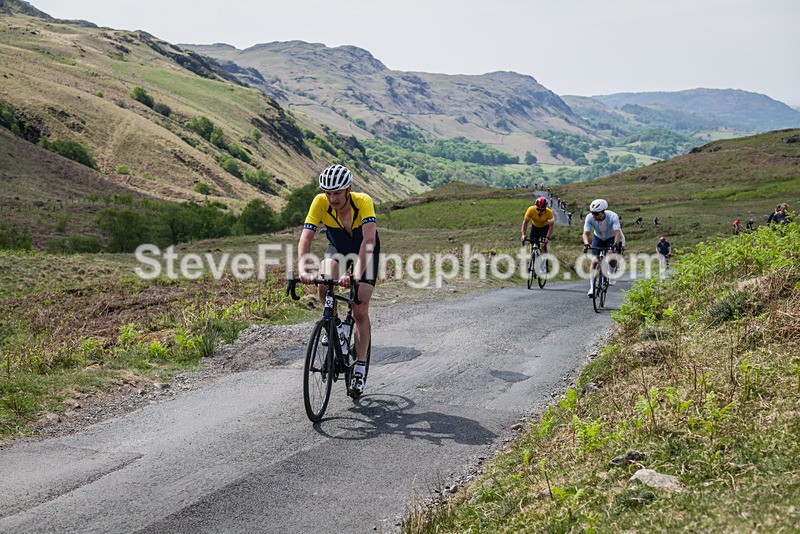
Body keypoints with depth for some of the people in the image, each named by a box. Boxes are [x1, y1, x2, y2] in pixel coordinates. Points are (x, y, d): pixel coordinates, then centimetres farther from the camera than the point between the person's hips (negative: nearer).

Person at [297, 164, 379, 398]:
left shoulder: (363, 202, -34)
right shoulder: (320, 202, -27)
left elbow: (368, 241, -45)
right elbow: (305, 238, -33)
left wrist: (357, 274, -58)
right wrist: (303, 270, -49)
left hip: (365, 252, -2)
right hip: (337, 248, 2)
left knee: (360, 311, -11)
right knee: (324, 282, -30)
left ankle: (360, 369, 2)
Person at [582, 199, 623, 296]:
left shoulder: (613, 216, -34)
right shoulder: (589, 218, -28)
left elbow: (617, 233, -42)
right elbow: (586, 233, -32)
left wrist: (615, 244, -60)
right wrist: (586, 244, -52)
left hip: (612, 238, -2)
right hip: (598, 238, 2)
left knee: (612, 260, -22)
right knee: (594, 262, -14)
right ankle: (591, 287, -10)